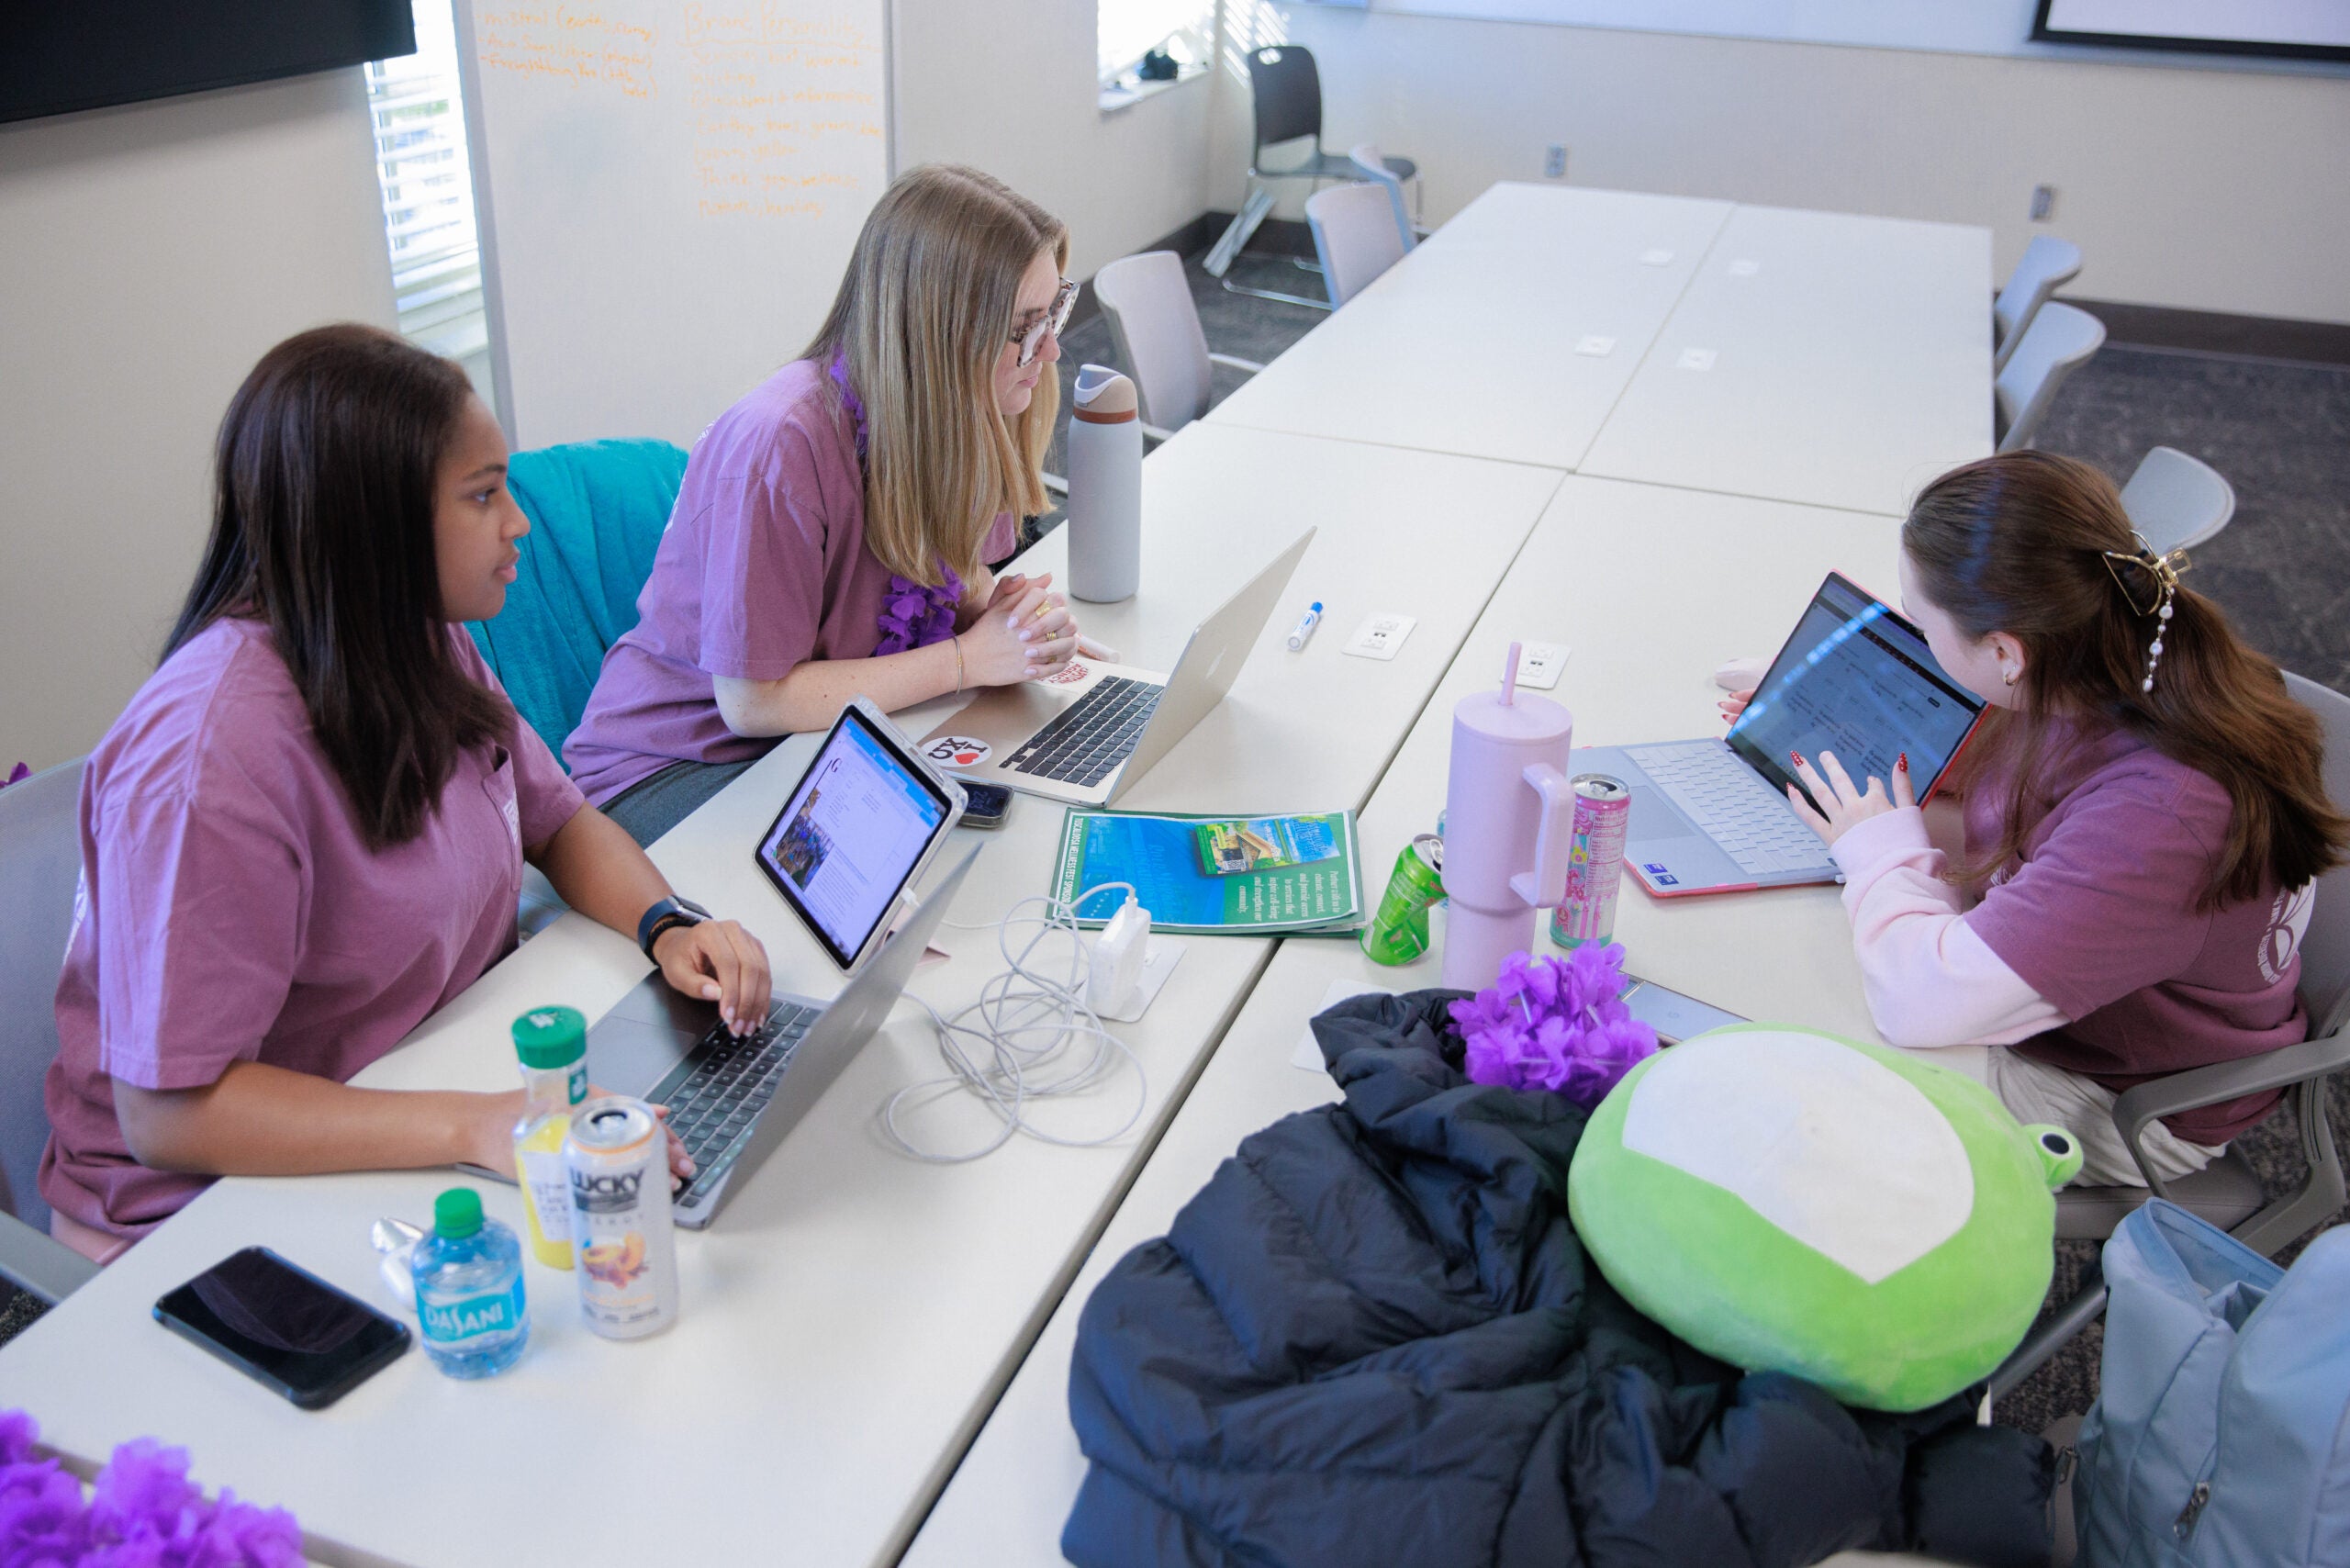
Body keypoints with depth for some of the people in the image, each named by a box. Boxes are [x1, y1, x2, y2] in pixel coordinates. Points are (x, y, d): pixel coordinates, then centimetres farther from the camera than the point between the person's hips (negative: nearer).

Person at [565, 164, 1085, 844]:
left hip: (834, 723, 7)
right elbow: (753, 700, -25)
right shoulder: (780, 448, -31)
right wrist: (968, 658, -23)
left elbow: (956, 571, 9)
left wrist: (1015, 612, -16)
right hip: (675, 764, -7)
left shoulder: (954, 412, -8)